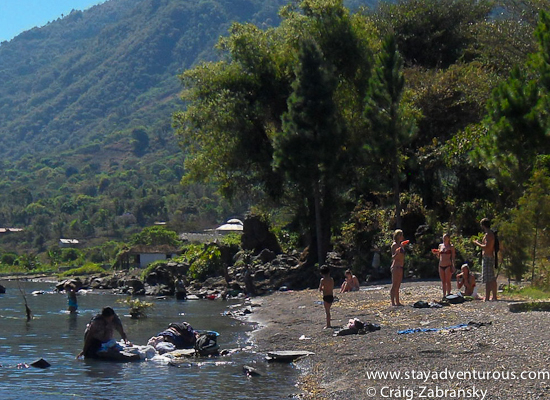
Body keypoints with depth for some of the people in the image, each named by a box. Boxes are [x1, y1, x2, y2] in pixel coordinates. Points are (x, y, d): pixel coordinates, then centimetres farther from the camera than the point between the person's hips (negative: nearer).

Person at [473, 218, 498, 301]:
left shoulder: (488, 234, -14)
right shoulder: (491, 234, 17)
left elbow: (486, 247, -23)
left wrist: (478, 244, -10)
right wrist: (480, 243, 24)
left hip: (487, 257, -10)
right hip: (491, 257, 10)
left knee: (488, 280, -12)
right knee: (492, 279, 14)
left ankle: (486, 298, -16)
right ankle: (494, 297, 20)